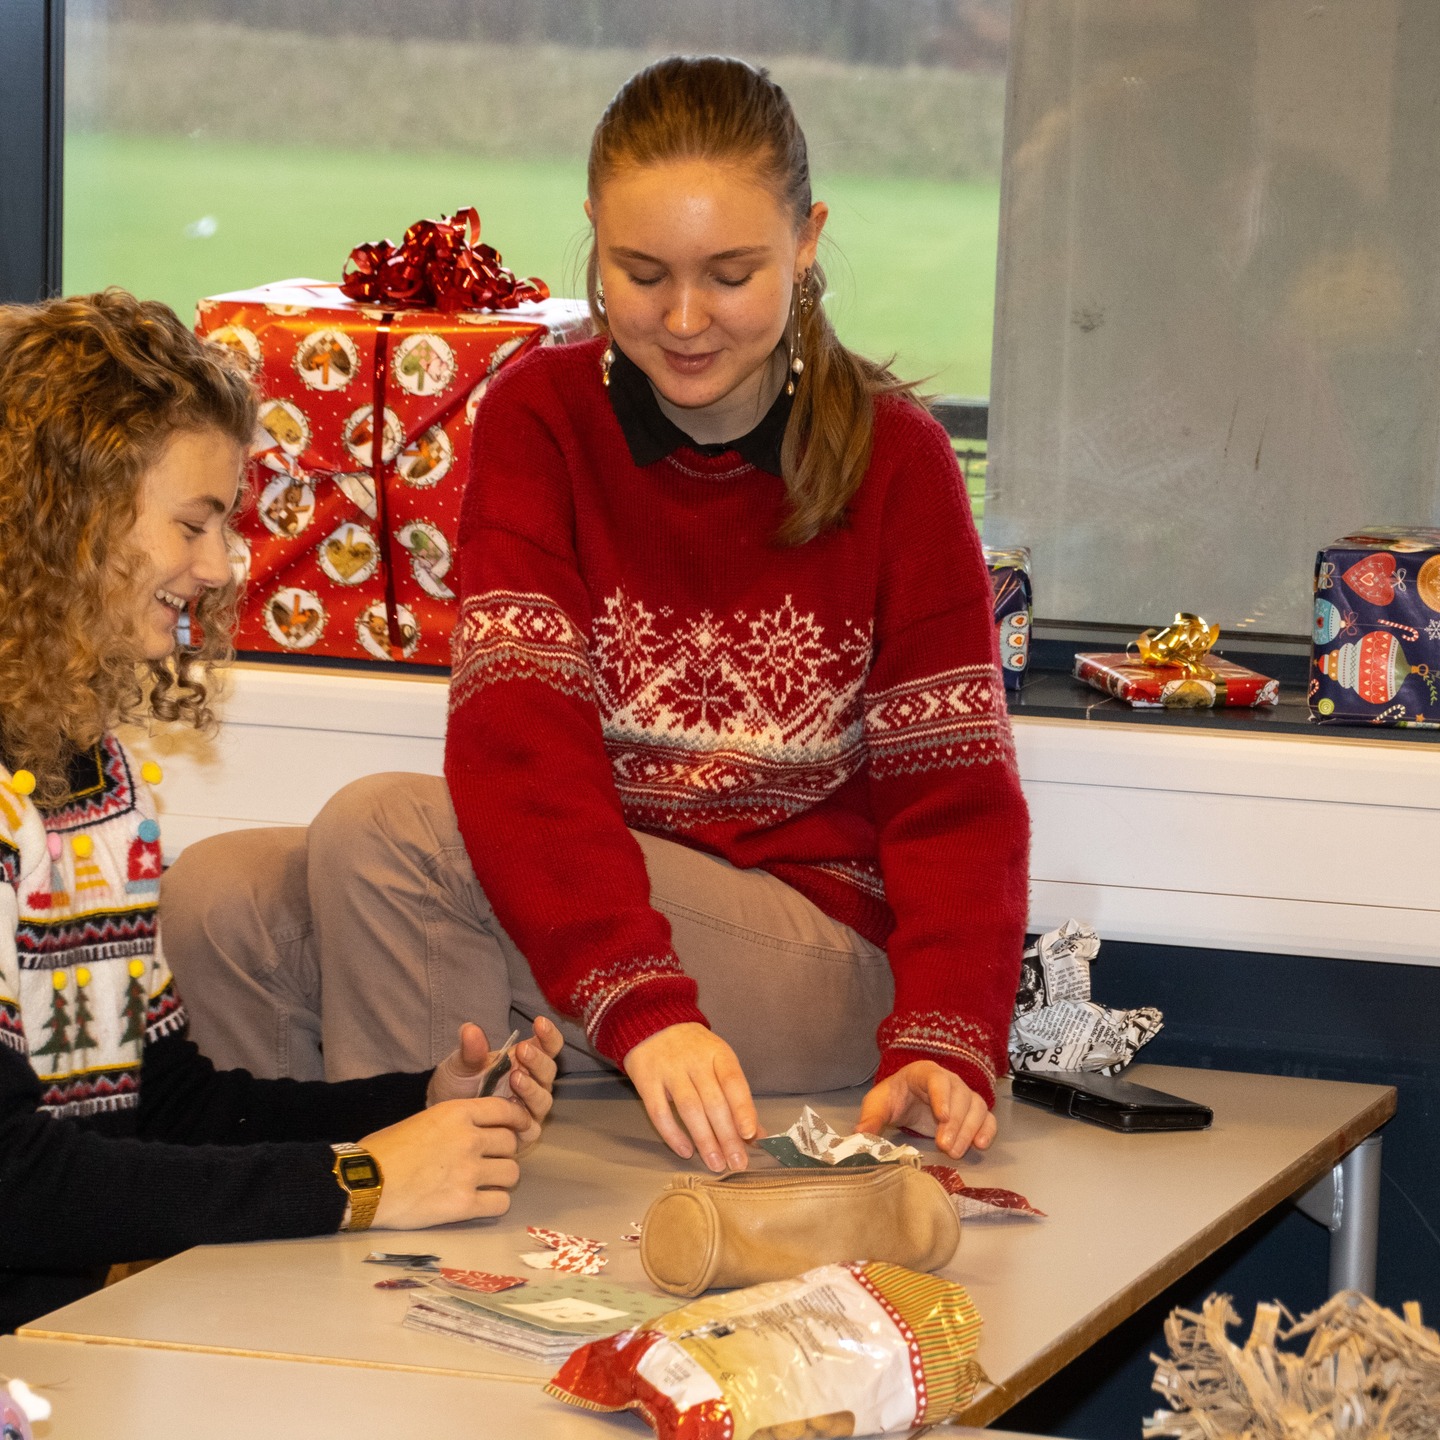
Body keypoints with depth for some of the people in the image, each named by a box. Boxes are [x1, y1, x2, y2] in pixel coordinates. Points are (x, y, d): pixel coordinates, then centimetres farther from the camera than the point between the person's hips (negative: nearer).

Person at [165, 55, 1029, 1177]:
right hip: (574, 909, 4)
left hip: (822, 965, -3)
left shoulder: (896, 458, -2)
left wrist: (945, 1042, -27)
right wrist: (642, 1002, -32)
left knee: (384, 827, -26)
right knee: (216, 896, -21)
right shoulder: (540, 416, 0)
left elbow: (954, 790, -7)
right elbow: (519, 734, -15)